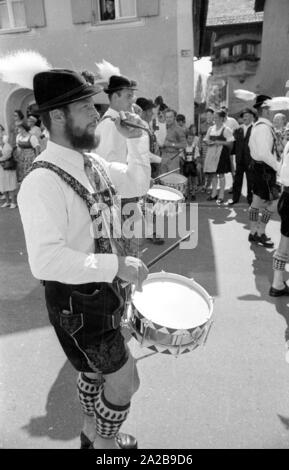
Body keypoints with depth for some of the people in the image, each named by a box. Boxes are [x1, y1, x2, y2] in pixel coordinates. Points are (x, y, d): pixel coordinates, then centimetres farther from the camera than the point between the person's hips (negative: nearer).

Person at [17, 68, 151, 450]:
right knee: (125, 380, 7)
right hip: (75, 300, -8)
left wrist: (134, 140, -1)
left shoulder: (93, 163, 1)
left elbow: (139, 183, 14)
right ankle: (105, 444, 38)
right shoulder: (42, 182, -27)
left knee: (95, 369, 27)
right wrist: (116, 265, -33)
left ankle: (92, 432, 54)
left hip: (105, 288, 8)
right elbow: (46, 260, -34)